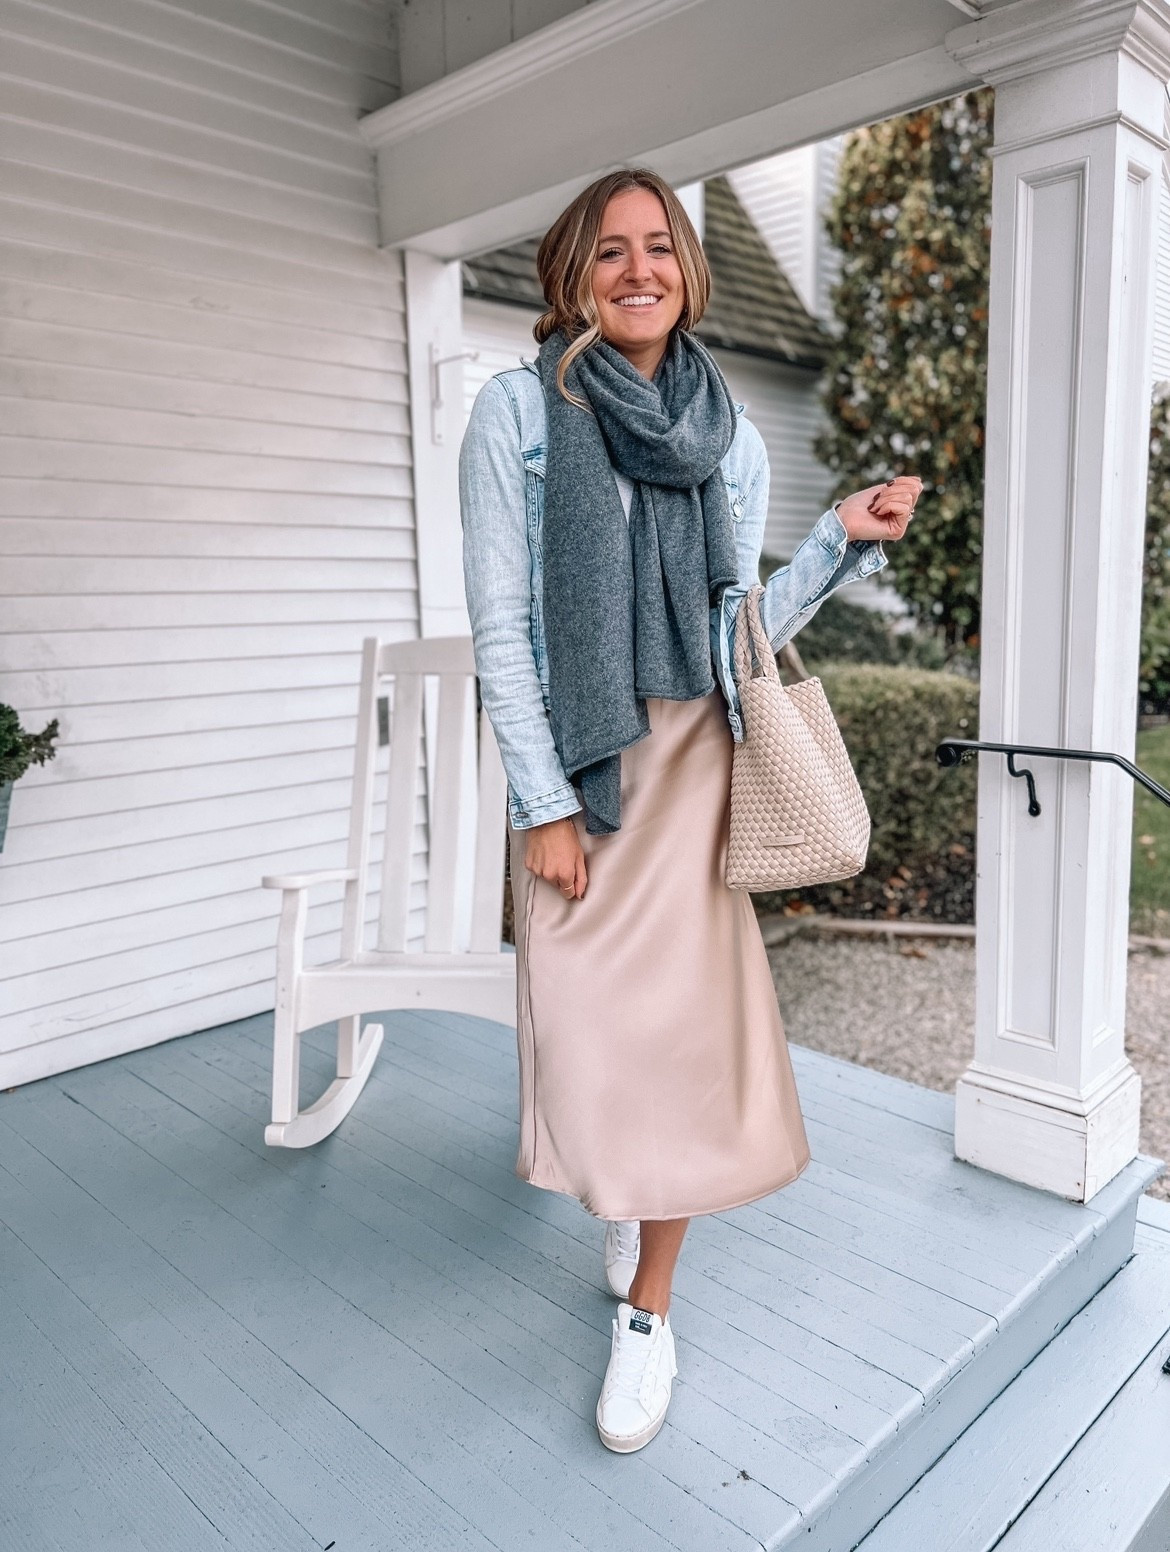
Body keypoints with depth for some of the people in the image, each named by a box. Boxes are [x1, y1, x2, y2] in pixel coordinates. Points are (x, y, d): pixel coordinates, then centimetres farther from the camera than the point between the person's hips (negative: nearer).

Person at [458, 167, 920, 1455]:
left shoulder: (731, 437, 8)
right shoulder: (519, 408, -2)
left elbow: (741, 629, 10)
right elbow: (498, 626, -6)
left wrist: (844, 537, -2)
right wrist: (544, 803, -11)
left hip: (693, 770, 2)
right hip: (574, 773, -2)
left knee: (686, 1030, 2)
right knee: (590, 1026, 4)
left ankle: (647, 1311, 23)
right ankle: (617, 1191, 40)